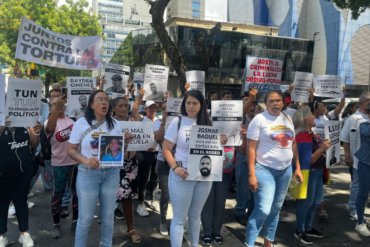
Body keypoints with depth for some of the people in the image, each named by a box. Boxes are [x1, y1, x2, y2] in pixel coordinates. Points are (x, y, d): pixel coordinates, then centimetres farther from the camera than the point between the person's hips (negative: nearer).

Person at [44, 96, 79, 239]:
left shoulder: (73, 119, 5)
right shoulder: (49, 123, -8)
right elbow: (50, 127, -31)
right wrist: (56, 107, -47)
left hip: (77, 162, 3)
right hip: (59, 164, -3)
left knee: (77, 192, 12)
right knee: (58, 194, 8)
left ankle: (76, 220, 28)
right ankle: (56, 224, 24)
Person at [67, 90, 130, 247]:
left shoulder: (114, 124, 5)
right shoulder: (81, 123, -3)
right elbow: (71, 150, -3)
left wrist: (125, 143, -12)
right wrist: (85, 160, -20)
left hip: (111, 173, 3)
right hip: (88, 174, -2)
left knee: (108, 216, 13)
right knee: (85, 217, 6)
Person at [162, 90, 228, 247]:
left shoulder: (207, 123, 5)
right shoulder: (177, 122, -4)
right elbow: (166, 149, -5)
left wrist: (221, 143, -9)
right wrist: (175, 167, -19)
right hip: (182, 176, -3)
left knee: (195, 215, 19)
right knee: (179, 217, 4)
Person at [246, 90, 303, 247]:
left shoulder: (288, 119, 7)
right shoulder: (259, 119, -11)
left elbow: (293, 144, 14)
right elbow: (251, 148, -13)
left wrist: (298, 168, 10)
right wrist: (252, 174, -18)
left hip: (285, 169, 6)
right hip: (264, 169, -6)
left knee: (276, 209, 15)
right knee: (263, 210, -11)